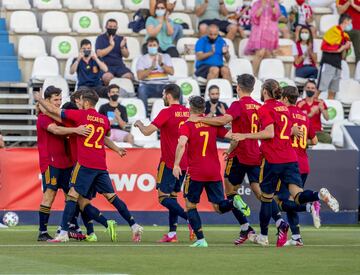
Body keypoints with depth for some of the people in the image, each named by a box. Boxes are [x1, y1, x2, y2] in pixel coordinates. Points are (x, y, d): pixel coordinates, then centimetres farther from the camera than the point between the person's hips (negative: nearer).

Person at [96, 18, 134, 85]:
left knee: (129, 76, -29)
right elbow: (99, 54, -8)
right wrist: (111, 46, -14)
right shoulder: (101, 38, 6)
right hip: (106, 66, -3)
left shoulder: (120, 39, 15)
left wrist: (122, 47, -12)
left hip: (119, 65, 3)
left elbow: (126, 55, 8)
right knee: (108, 77, -38)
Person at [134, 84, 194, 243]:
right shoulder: (188, 113, 6)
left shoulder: (166, 112, -14)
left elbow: (147, 131, -17)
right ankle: (172, 234, 9)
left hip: (169, 162, -7)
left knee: (163, 197, -4)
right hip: (184, 163, 7)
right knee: (172, 195, 13)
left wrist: (139, 124, 5)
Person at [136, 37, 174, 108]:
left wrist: (161, 64, -14)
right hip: (148, 86, -1)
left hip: (163, 85, 2)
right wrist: (151, 67, -17)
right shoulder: (142, 59, 10)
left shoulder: (165, 57, 16)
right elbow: (140, 76, -5)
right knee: (141, 90, -36)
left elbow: (171, 72, 1)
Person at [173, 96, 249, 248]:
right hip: (214, 172, 4)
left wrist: (176, 164, -20)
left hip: (195, 172, -4)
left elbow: (182, 143, -20)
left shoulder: (187, 126, -3)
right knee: (219, 207, 10)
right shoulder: (213, 124, 10)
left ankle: (200, 239, 1)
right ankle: (234, 201, -23)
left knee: (190, 205, 12)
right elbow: (230, 135, 5)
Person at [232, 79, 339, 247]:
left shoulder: (265, 109, -5)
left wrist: (245, 136, -14)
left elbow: (269, 133, -17)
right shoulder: (284, 108, 16)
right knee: (298, 194, -6)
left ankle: (263, 236, 18)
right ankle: (320, 195, -36)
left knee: (266, 198, 9)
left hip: (273, 159, -5)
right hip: (291, 158, 5)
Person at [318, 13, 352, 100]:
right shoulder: (334, 31, -6)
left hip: (337, 66, 8)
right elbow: (324, 47, -14)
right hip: (328, 64, -8)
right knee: (319, 89, -12)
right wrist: (339, 49, -11)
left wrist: (346, 48, 3)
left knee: (332, 92, 7)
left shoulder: (345, 36, 18)